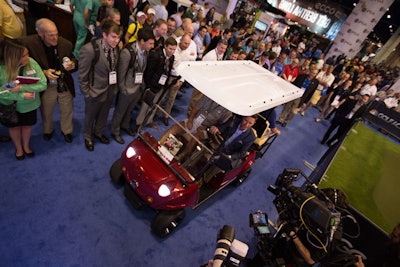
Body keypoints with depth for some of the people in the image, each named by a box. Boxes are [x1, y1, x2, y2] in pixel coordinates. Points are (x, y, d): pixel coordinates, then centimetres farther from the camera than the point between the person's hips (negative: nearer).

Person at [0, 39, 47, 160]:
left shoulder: (31, 62, -23)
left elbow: (43, 84, -22)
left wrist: (22, 87, -31)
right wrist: (21, 96, -29)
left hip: (29, 104, 1)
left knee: (27, 125, 22)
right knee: (14, 127, 22)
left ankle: (26, 145, 51)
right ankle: (18, 148, 49)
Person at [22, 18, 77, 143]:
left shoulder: (66, 44, -14)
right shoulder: (28, 43, -18)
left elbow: (74, 59, 3)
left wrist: (72, 65, -22)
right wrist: (44, 72, -24)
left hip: (65, 85, 1)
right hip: (46, 86, -1)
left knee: (67, 111, 19)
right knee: (46, 113, 21)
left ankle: (67, 130, 47)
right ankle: (48, 130, 52)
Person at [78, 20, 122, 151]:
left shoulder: (116, 48, -10)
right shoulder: (89, 49, -25)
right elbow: (82, 75, -18)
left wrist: (115, 86, 0)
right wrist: (87, 93, -12)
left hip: (111, 91, 5)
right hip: (95, 92, -4)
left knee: (103, 116, 26)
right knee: (90, 117, 20)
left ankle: (99, 133, 53)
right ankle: (88, 138, 47)